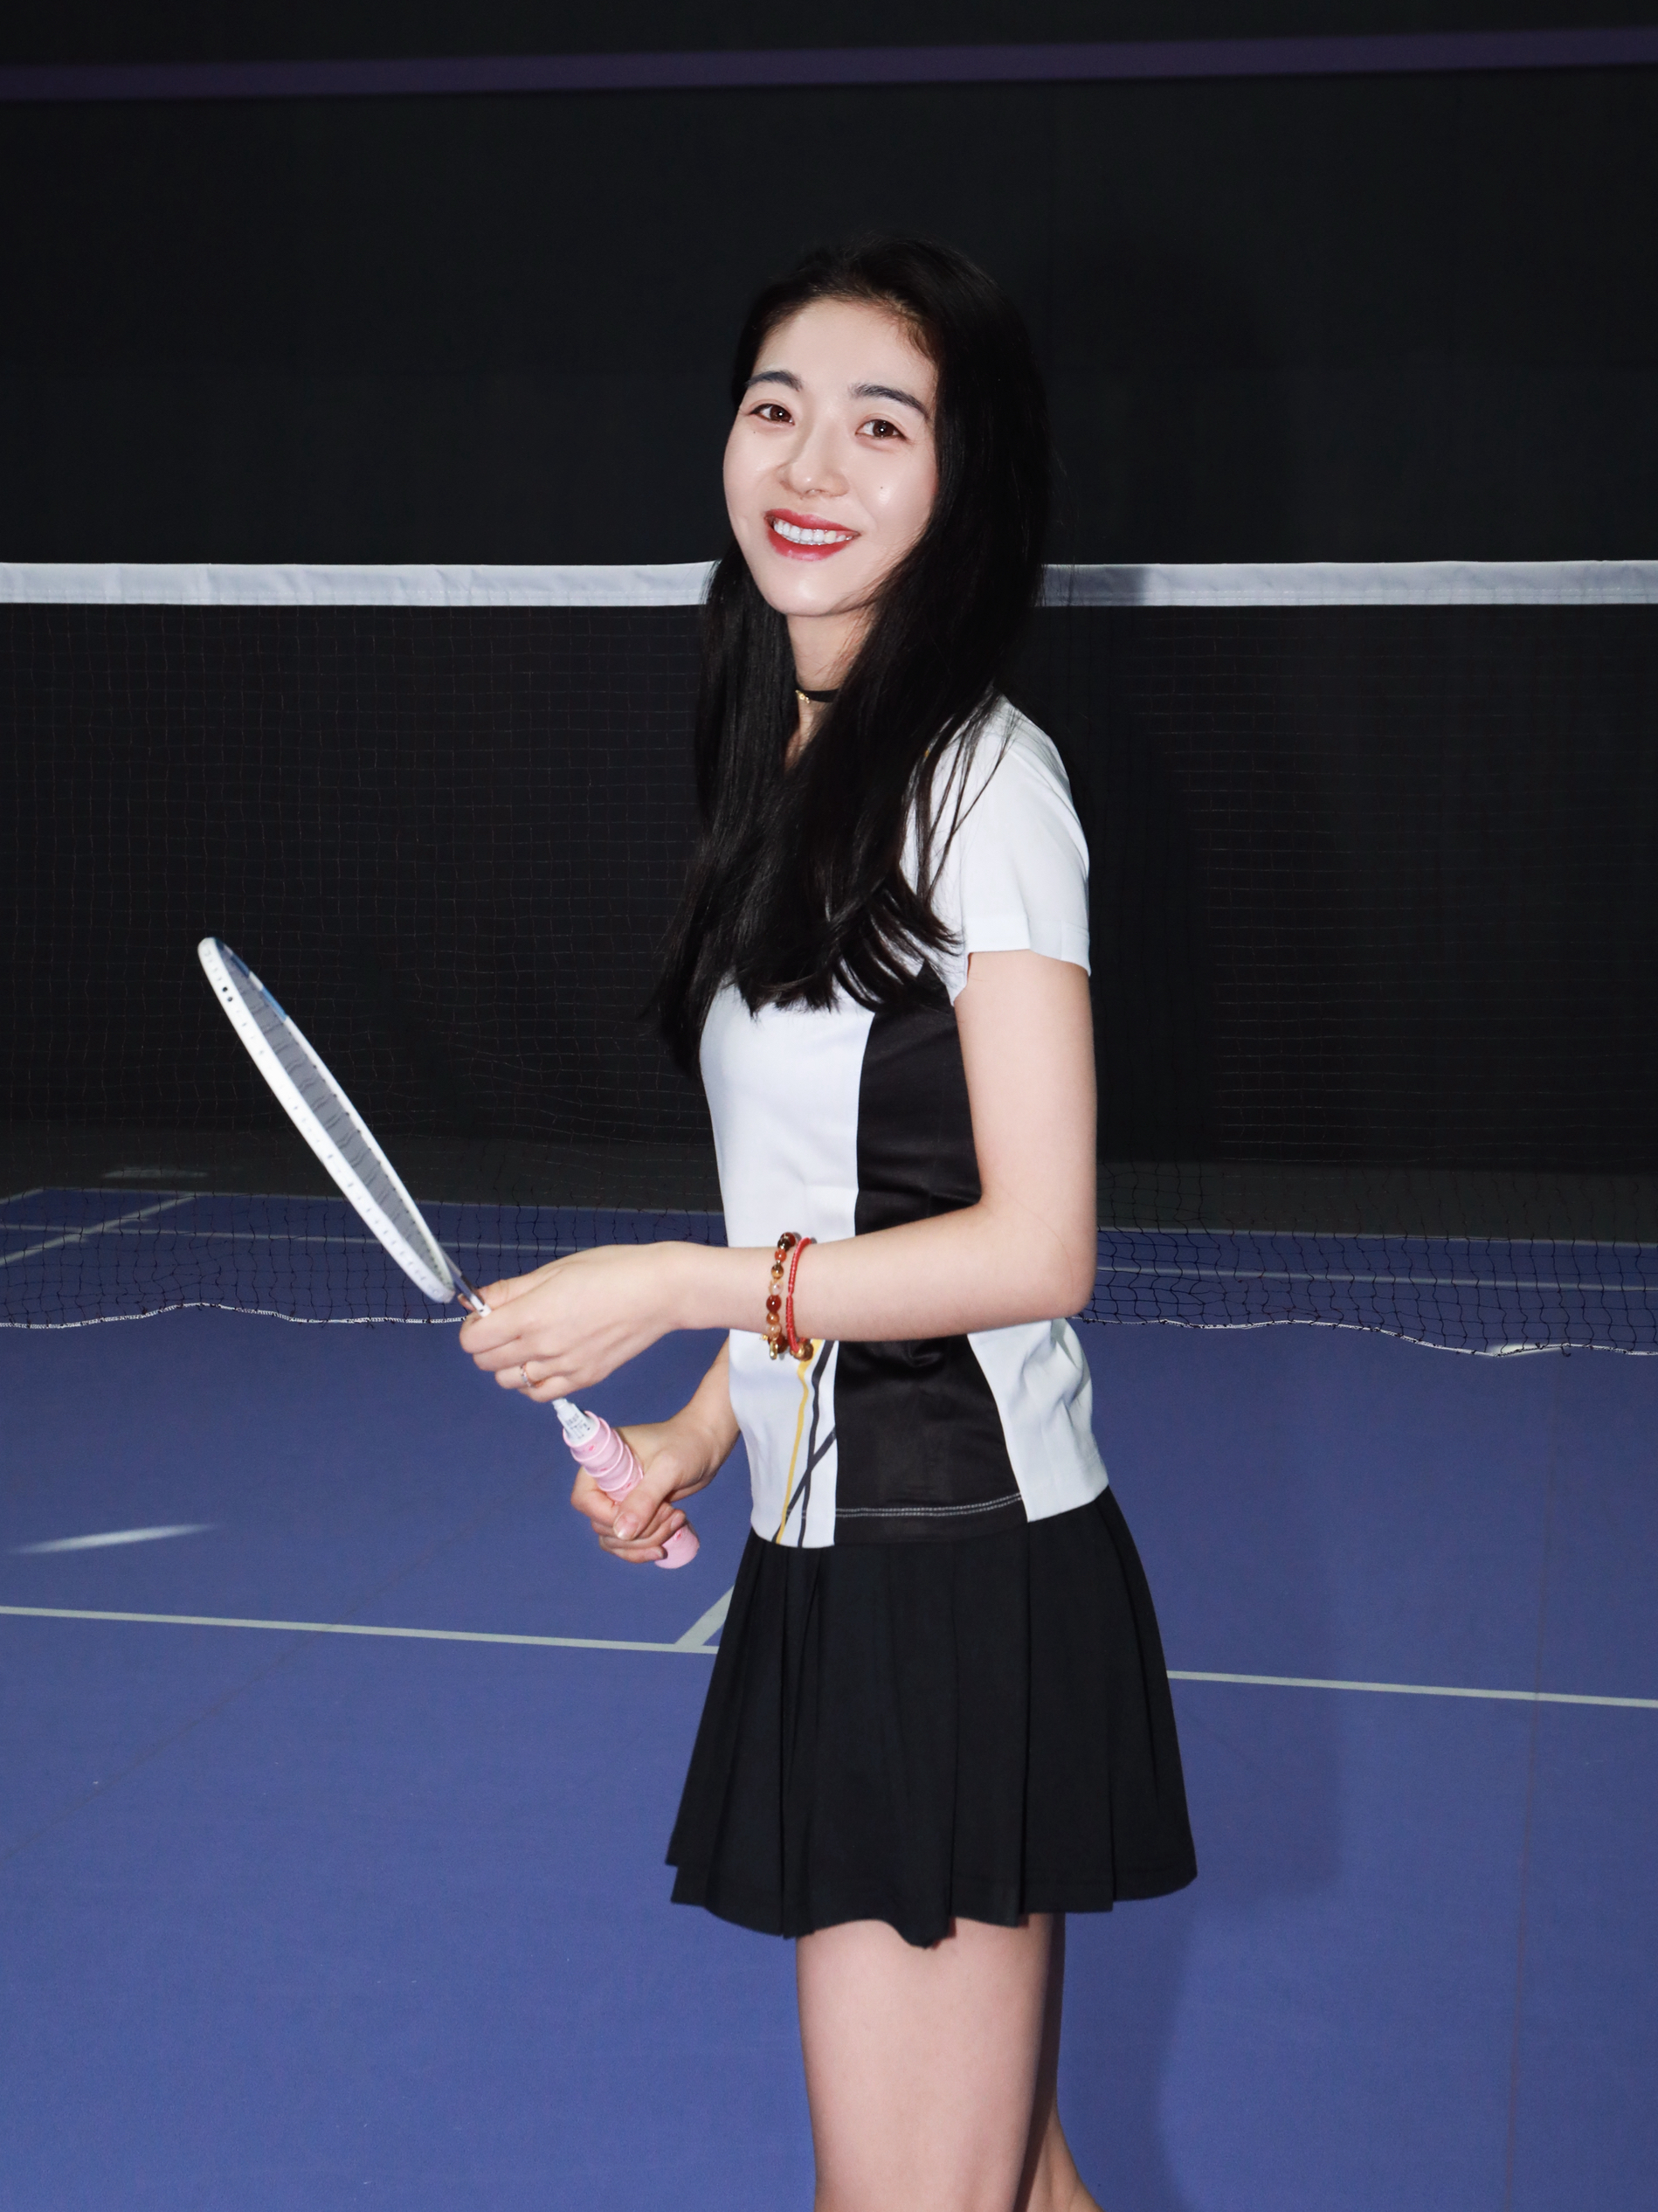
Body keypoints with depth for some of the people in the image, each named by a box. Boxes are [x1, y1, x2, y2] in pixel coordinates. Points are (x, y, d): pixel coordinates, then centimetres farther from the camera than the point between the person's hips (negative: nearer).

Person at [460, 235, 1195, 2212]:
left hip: (955, 1565, -8)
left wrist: (673, 1289, -13)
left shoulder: (984, 778, -13)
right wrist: (702, 1434, 10)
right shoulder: (795, 774, 13)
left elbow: (1032, 1246, -17)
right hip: (839, 1550, 8)